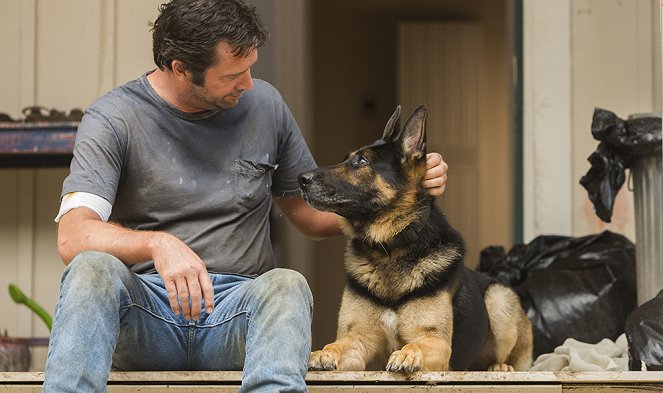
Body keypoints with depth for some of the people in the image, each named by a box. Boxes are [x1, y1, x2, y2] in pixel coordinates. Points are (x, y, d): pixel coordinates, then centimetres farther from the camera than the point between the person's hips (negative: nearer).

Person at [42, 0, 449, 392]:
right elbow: (73, 237, -17)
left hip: (238, 310, 2)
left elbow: (312, 214, 20)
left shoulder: (263, 104, 9)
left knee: (286, 285, -32)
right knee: (92, 268, -34)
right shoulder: (114, 119, -4)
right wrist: (156, 244, -37)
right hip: (143, 311, -2)